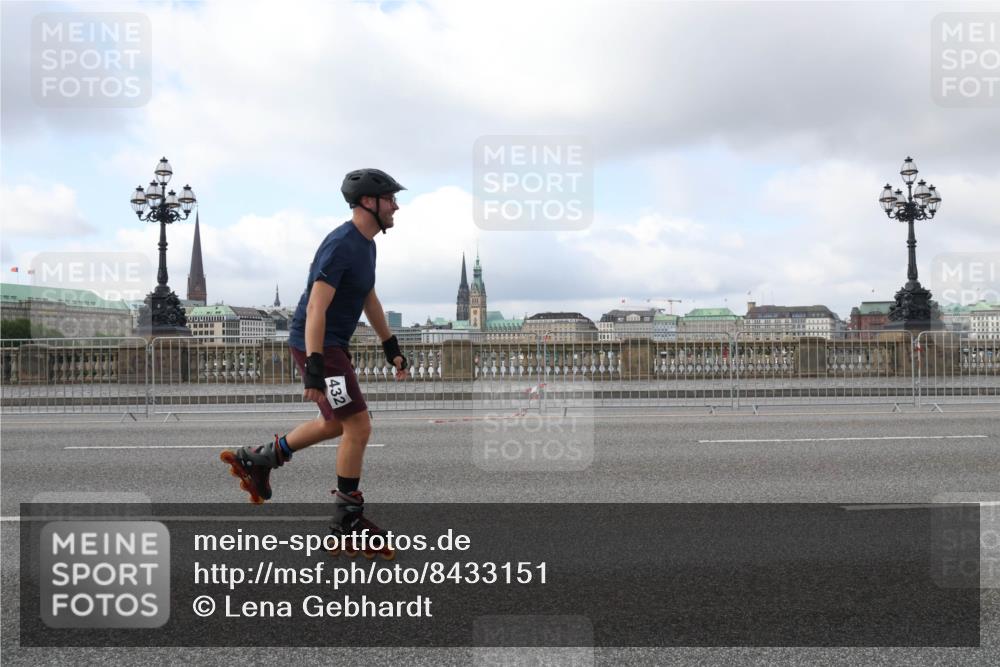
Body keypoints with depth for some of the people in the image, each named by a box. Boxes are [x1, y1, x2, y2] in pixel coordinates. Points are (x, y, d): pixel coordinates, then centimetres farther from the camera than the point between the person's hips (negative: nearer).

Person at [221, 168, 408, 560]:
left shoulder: (366, 244, 11)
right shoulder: (341, 245, -20)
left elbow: (369, 299, 22)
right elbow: (316, 310, -26)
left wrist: (391, 348, 22)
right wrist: (314, 369, -31)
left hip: (334, 344, 10)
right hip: (315, 345, -10)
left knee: (335, 424, 20)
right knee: (358, 427, -8)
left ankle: (256, 459, 33)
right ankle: (347, 522, 4)